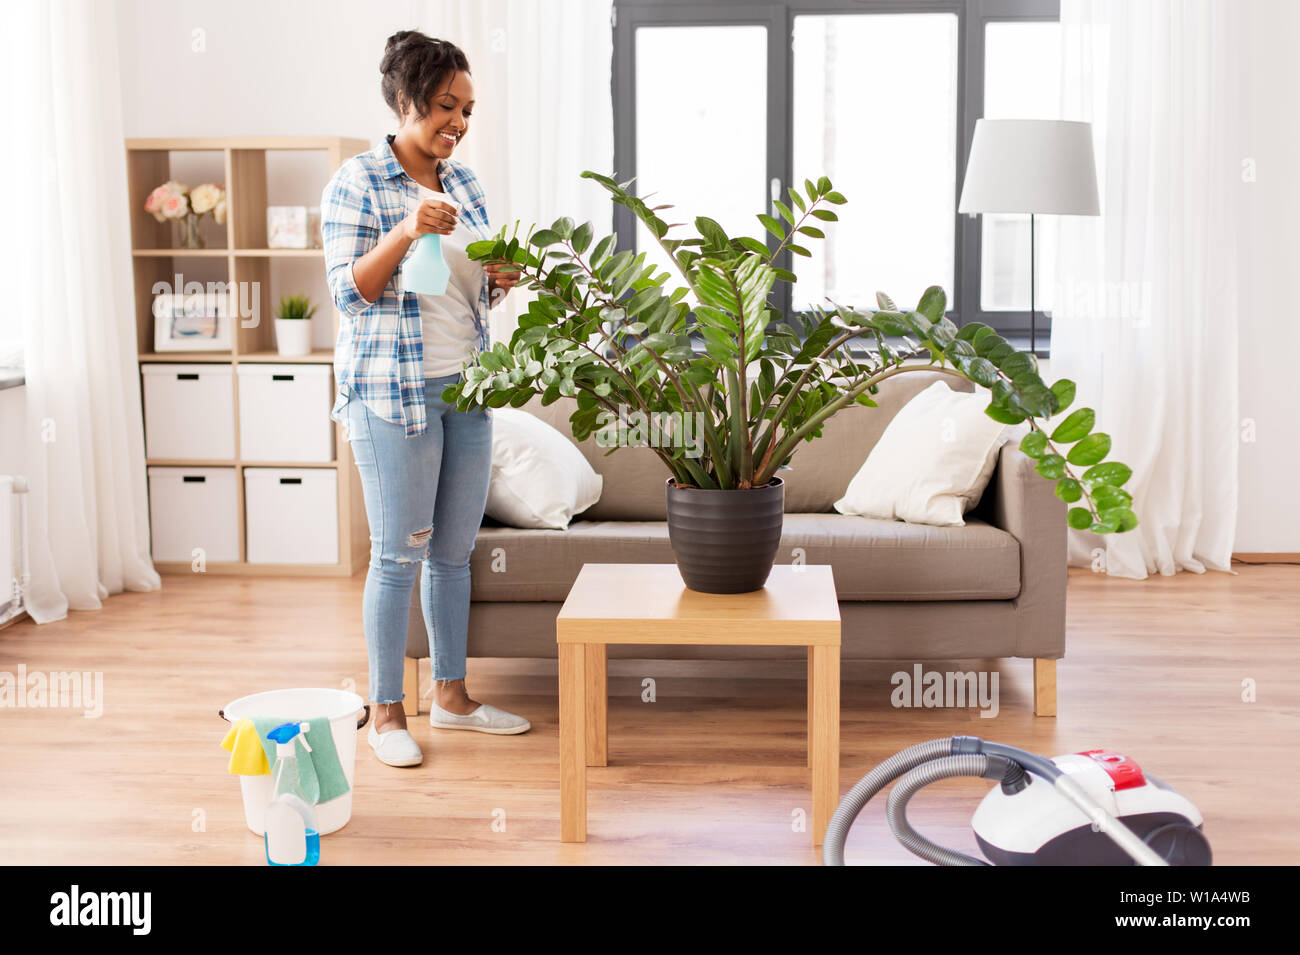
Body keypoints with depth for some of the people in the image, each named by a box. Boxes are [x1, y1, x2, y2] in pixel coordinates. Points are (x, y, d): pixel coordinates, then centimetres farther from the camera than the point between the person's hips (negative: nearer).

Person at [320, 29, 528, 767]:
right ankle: (387, 712, 11)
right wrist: (405, 234, -24)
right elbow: (349, 291, -11)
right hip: (393, 389, -6)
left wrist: (500, 282, -4)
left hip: (466, 385, 6)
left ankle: (453, 694, 25)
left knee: (455, 546, 12)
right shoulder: (358, 183, -7)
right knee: (400, 552, -2)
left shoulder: (466, 183, 12)